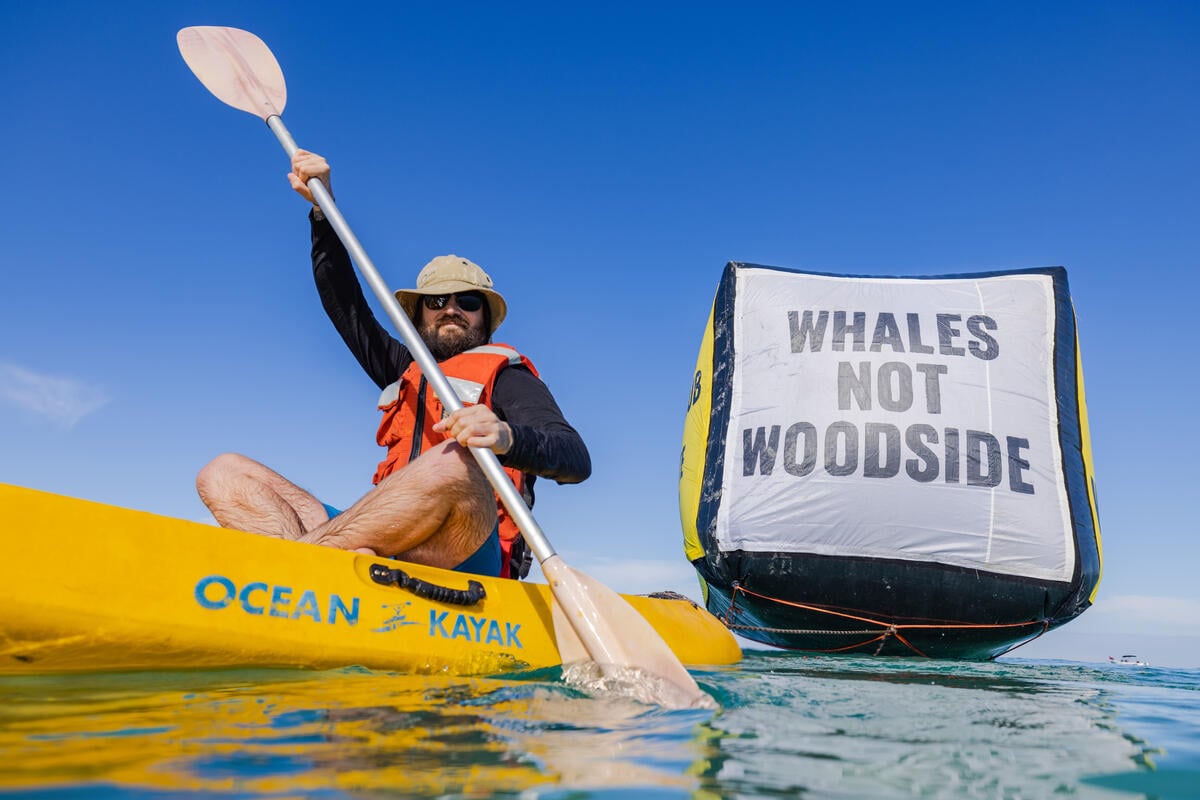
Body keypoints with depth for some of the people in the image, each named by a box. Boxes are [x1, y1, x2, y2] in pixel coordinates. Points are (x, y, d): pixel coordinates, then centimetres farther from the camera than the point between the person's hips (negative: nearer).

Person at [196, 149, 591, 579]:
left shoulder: (507, 374, 8)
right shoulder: (407, 370, 29)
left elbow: (576, 460, -7)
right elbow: (347, 307, 30)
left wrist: (508, 437, -29)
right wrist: (322, 205, 22)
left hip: (465, 558, -6)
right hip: (393, 545, 7)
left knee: (454, 463, -39)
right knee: (224, 473, -2)